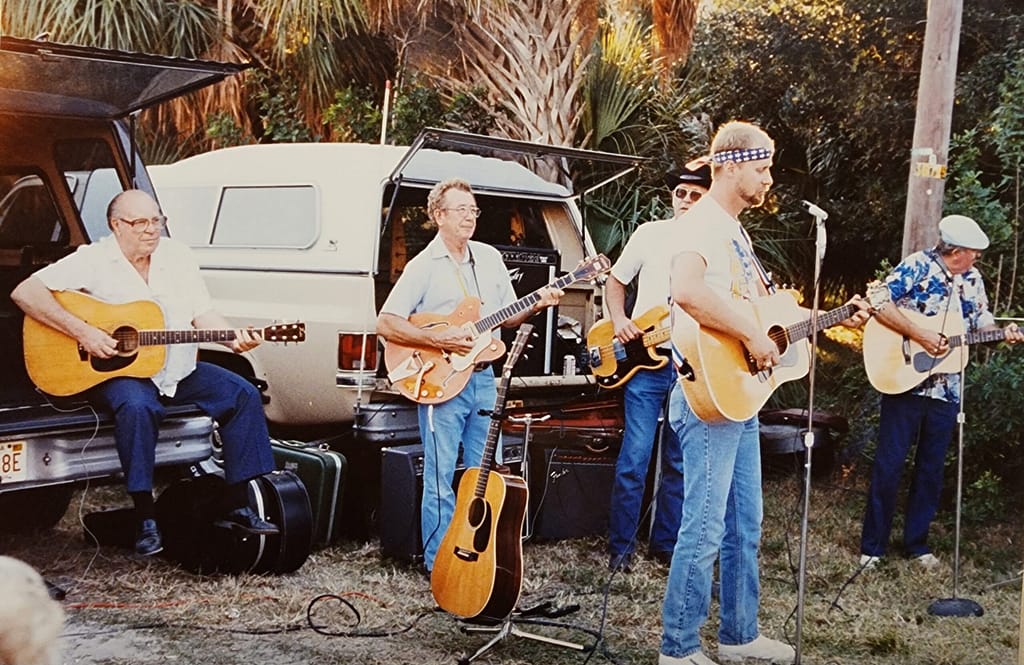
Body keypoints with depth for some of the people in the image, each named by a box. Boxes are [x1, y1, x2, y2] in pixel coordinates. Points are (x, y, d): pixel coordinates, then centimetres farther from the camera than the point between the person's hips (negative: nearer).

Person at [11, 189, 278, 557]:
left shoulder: (178, 255, 8)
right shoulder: (93, 260, -8)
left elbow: (202, 314, 7)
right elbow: (24, 292, -15)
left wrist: (233, 338, -15)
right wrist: (81, 331, -25)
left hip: (178, 372, 6)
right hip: (116, 372, -5)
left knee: (243, 394, -11)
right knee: (138, 407, -38)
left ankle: (237, 506, -6)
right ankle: (145, 519, -27)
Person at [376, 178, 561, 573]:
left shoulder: (490, 258, 11)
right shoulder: (423, 266, -7)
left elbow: (508, 318, 17)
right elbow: (386, 324, -11)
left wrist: (536, 307, -3)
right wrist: (438, 339, -19)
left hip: (482, 377, 6)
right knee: (441, 480, -1)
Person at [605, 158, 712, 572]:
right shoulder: (650, 234, 3)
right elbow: (616, 281, 12)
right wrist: (619, 320, -4)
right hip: (644, 357, -1)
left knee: (679, 463, 8)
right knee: (634, 458, -4)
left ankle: (665, 545, 20)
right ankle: (620, 546, 7)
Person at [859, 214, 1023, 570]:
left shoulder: (973, 279, 9)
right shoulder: (917, 266, -10)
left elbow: (981, 321, 17)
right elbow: (880, 303, -19)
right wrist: (919, 333, -23)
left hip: (946, 390, 6)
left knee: (931, 468, 12)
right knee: (889, 464, -1)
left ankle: (916, 542, 23)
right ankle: (873, 545, 8)